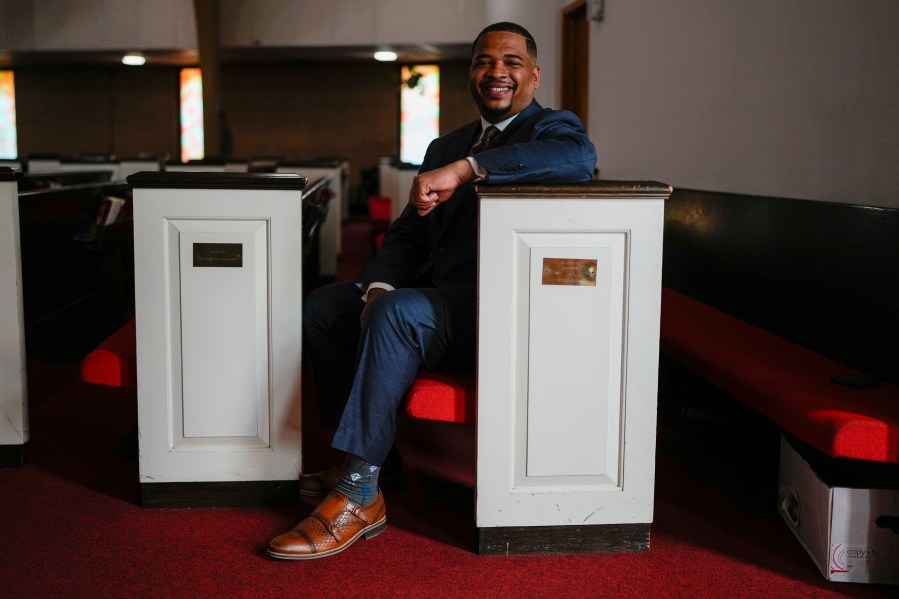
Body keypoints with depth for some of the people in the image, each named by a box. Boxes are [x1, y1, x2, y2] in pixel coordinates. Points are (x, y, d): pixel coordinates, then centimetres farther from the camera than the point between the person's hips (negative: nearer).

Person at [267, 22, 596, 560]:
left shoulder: (552, 126, 0)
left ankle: (360, 495, -25)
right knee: (324, 306, 1)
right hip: (440, 295, 8)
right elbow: (408, 235, 16)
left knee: (396, 314, -31)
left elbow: (580, 158, -27)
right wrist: (378, 287, -6)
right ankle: (372, 452, 6)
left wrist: (466, 168, -31)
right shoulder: (445, 147, 22)